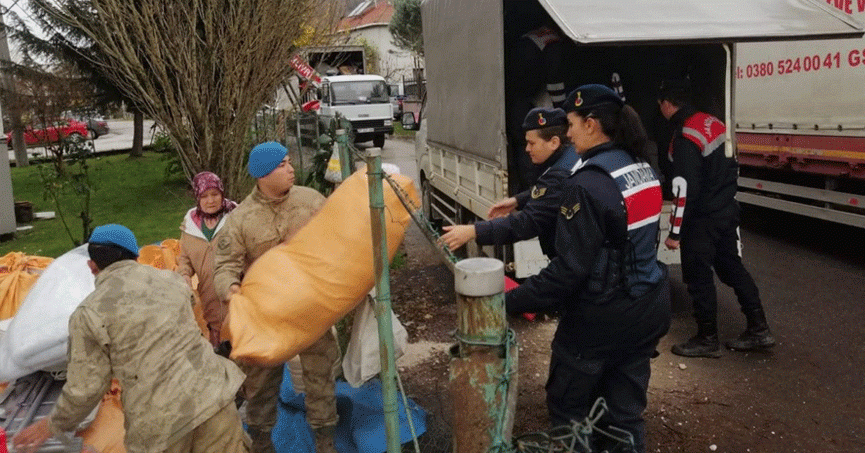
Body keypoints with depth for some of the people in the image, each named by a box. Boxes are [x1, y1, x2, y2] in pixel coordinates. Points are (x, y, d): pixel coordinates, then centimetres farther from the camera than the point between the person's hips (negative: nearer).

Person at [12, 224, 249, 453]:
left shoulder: (88, 314, -5)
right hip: (212, 394, 3)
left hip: (160, 427, -2)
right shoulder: (171, 279, 7)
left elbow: (86, 387, -2)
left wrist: (52, 426, 17)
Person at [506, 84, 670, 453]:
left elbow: (568, 269, -24)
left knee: (567, 410, 13)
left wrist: (510, 302, -18)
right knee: (626, 412, 18)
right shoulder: (643, 169, 5)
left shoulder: (587, 185, -21)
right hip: (648, 309, 8)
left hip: (601, 320, -8)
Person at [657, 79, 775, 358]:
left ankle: (707, 339, 14)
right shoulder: (713, 123, 7)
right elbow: (730, 167, 16)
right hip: (727, 210, 9)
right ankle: (759, 330, 21)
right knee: (732, 267, 16)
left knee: (699, 277, 3)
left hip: (702, 219, -9)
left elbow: (685, 190, -24)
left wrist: (675, 232, -19)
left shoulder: (684, 139, -21)